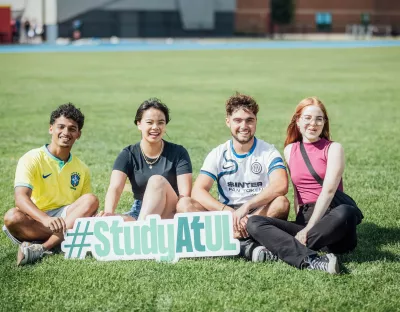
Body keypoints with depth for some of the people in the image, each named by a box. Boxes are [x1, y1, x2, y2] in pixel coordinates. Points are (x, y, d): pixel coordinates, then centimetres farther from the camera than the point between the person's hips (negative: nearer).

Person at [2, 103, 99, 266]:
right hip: (35, 220, -4)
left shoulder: (81, 169, 11)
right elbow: (21, 198, -21)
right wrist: (46, 220, -40)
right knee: (12, 217, -34)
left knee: (91, 200, -24)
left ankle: (41, 248, -33)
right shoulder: (32, 159, -6)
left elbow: (86, 209, 12)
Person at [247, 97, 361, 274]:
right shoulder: (290, 150, 14)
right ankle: (311, 261, -41)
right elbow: (297, 191, 12)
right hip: (304, 218, 3)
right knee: (254, 223, -20)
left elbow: (328, 190, -9)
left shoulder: (333, 149, 3)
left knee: (345, 213, -39)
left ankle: (282, 248, -25)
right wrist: (301, 224, -6)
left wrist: (308, 229, -19)